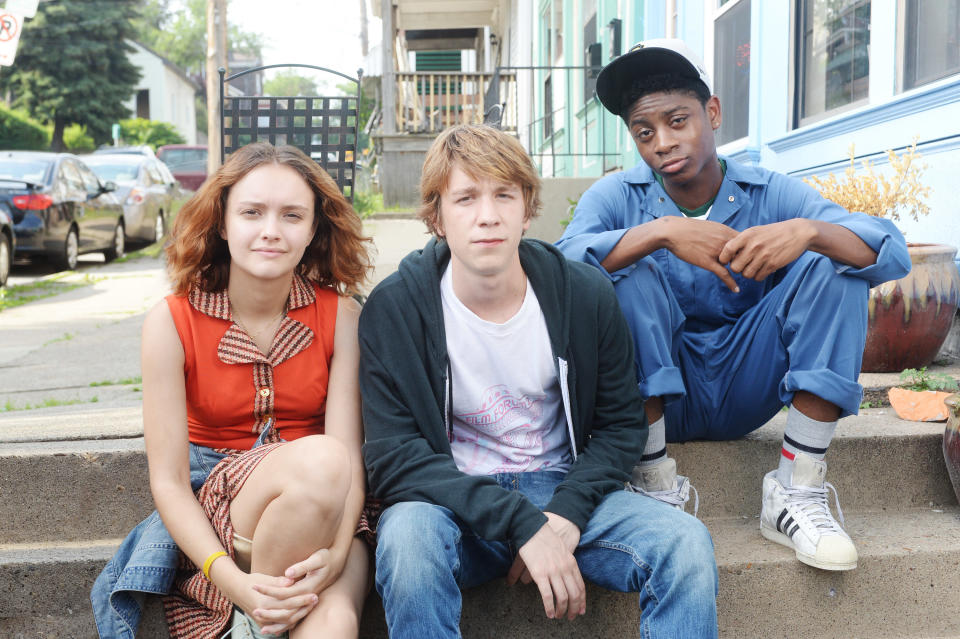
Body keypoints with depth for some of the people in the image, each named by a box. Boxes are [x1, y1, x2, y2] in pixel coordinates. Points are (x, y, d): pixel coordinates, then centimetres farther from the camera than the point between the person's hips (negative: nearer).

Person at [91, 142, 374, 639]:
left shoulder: (341, 315, -4)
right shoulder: (171, 323, -7)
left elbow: (350, 451, -11)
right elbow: (167, 481, -10)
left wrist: (335, 552, -30)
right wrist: (233, 581, -24)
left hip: (324, 514, 0)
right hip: (210, 509, 1)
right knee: (319, 459, -33)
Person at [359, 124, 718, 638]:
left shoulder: (585, 294, -5)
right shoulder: (394, 307, -11)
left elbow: (621, 424, 3)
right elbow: (393, 455, -16)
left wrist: (565, 517, -15)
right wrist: (523, 525, -25)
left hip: (563, 488, 2)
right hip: (454, 502, -1)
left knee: (686, 544, -23)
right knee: (406, 534, -34)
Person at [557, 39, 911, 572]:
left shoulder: (771, 194, -3)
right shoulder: (615, 197, -6)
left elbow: (893, 254, -16)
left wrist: (807, 231, -36)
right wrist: (661, 232, -39)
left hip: (744, 392, 2)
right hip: (655, 396, -1)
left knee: (833, 265, -16)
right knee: (630, 272, -26)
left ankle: (797, 493, -16)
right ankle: (656, 490, -18)